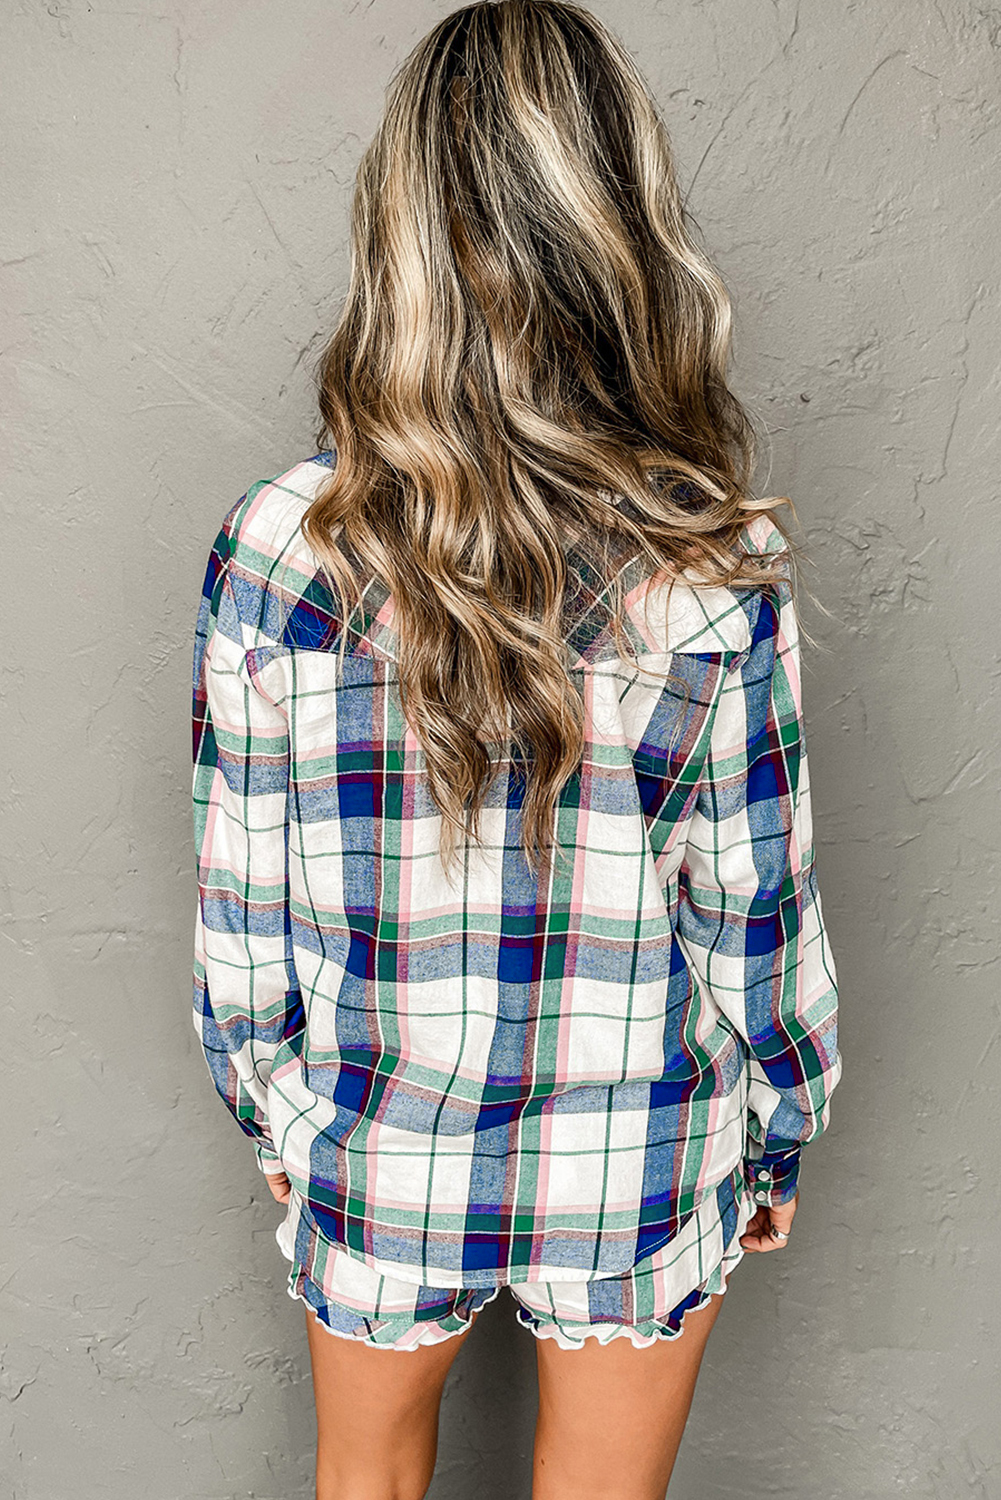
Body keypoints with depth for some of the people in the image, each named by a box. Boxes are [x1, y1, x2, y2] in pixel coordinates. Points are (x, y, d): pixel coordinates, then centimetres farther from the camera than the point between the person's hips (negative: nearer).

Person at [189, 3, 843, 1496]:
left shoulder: (275, 549, -19)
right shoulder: (721, 573, -21)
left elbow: (242, 902, -9)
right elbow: (757, 911, -11)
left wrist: (268, 1104, 9)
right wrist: (780, 1131, 7)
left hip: (378, 1150, 1)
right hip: (641, 1172, 0)